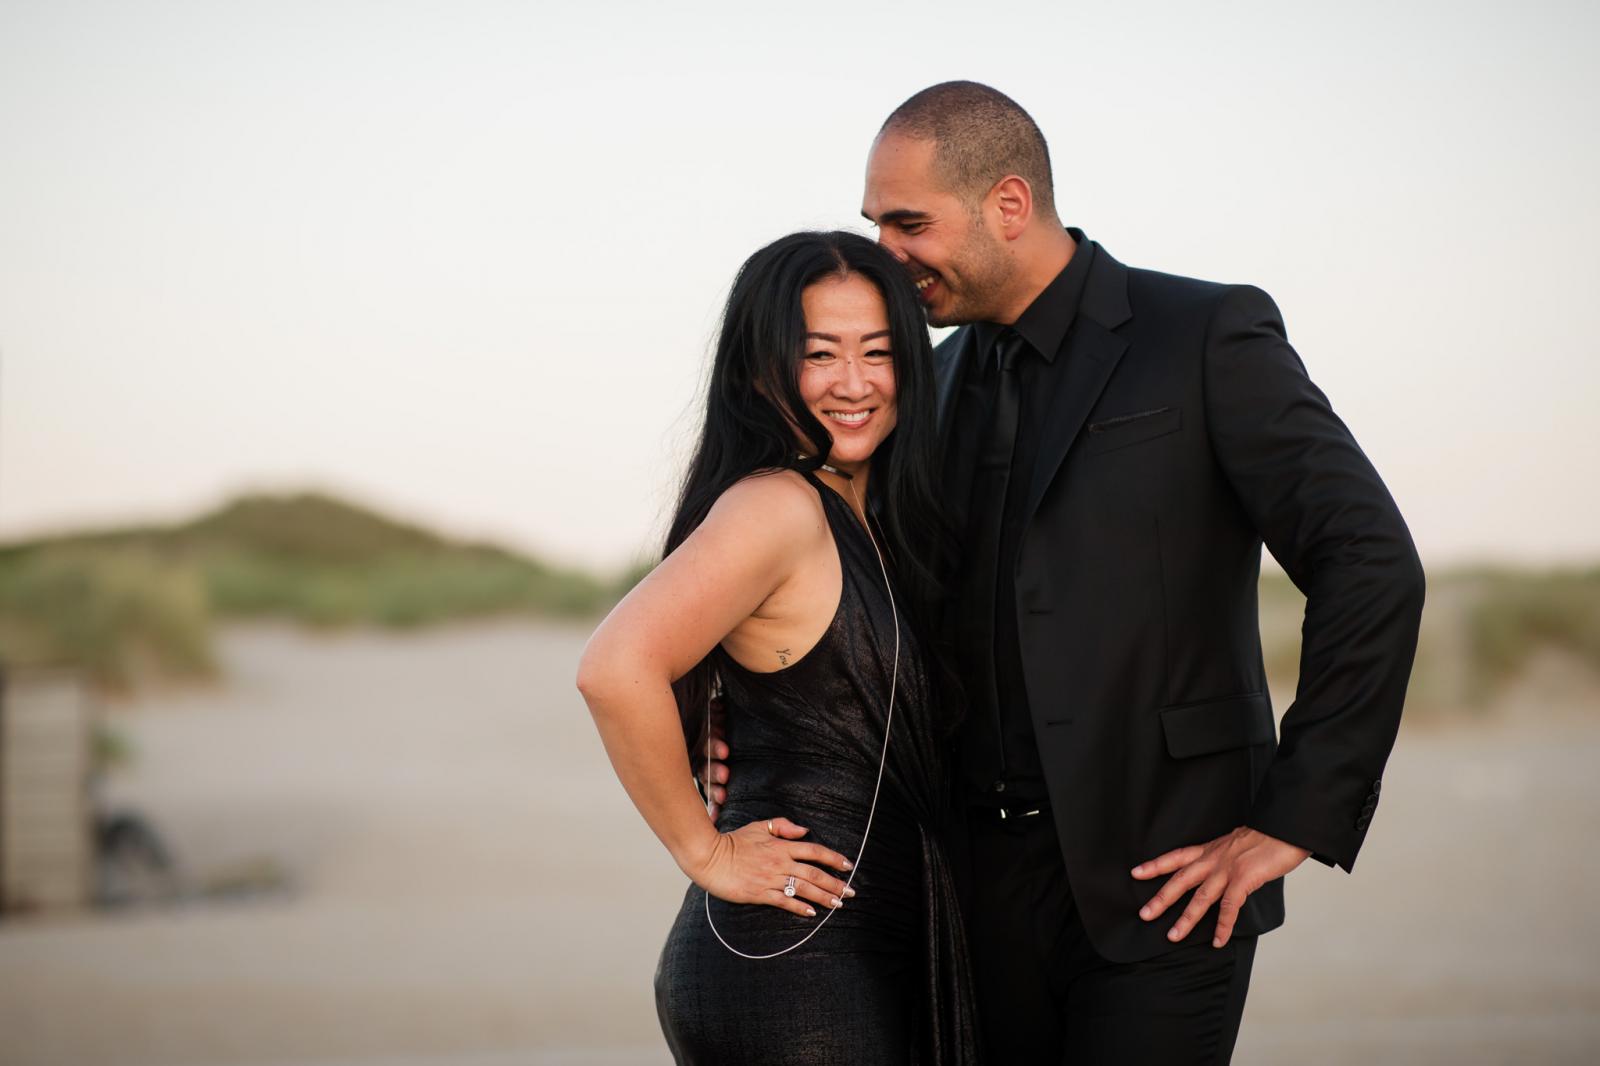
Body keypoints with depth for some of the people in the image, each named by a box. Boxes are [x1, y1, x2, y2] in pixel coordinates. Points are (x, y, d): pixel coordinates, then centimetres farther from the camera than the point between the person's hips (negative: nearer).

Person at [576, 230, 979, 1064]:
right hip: (790, 965, -9)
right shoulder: (777, 506, -16)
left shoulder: (864, 520, 12)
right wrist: (706, 852, -18)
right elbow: (616, 668, -28)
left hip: (874, 957, 9)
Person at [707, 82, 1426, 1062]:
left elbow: (1373, 568, -12)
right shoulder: (945, 376, 13)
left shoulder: (1211, 336, -7)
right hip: (990, 874, 6)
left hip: (1162, 879, -6)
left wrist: (1293, 823, -13)